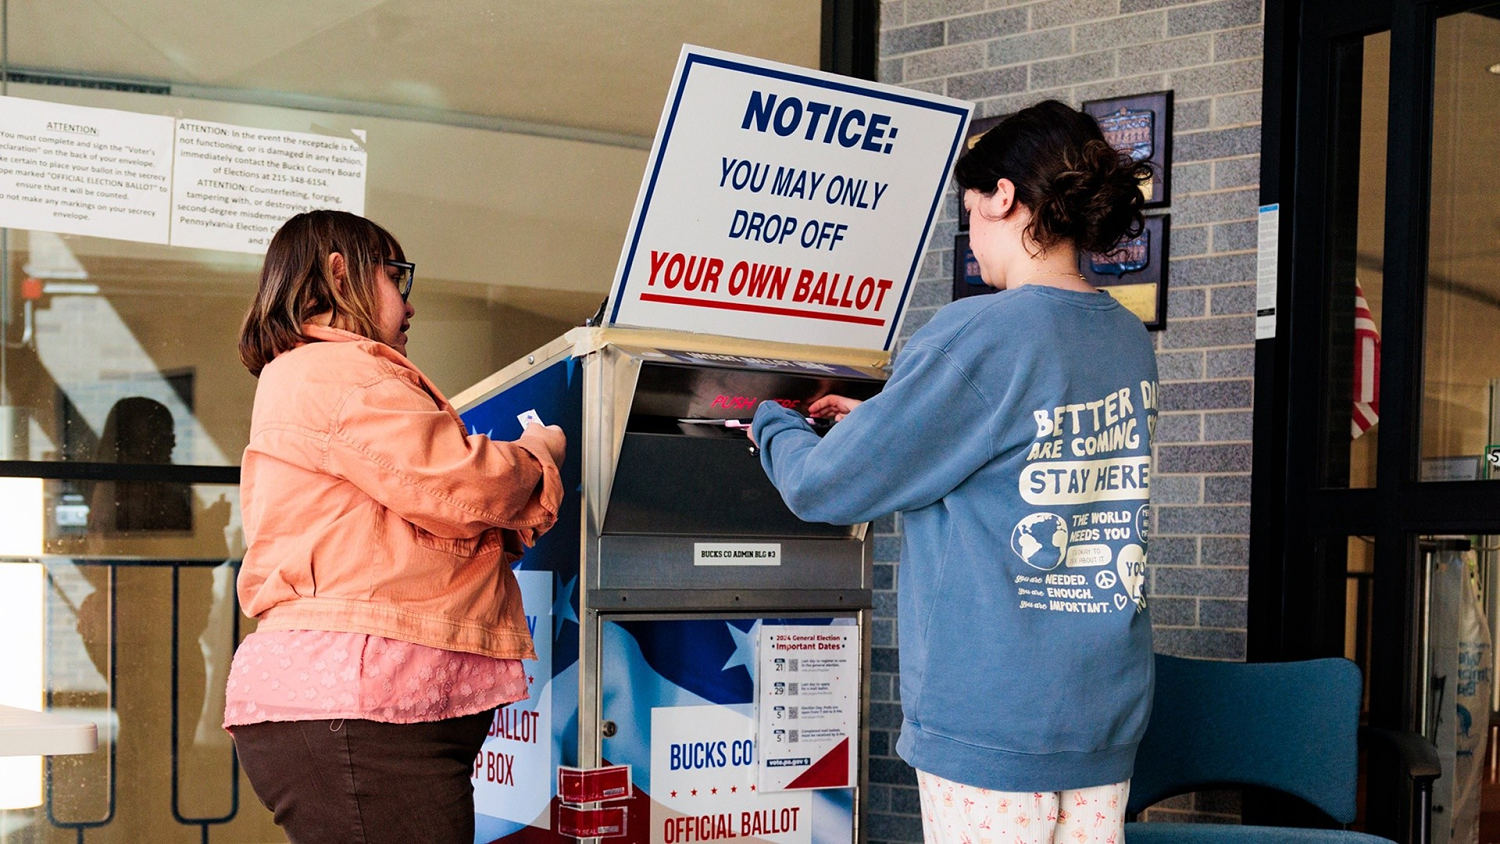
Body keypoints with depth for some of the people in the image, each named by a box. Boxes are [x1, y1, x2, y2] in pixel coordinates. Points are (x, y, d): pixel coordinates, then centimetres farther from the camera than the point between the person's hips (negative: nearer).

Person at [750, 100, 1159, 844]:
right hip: (1109, 712, 7)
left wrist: (772, 421, 10)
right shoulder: (1131, 344, 7)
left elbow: (820, 487, -11)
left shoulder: (979, 337, -16)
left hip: (990, 724, -7)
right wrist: (881, 419, 25)